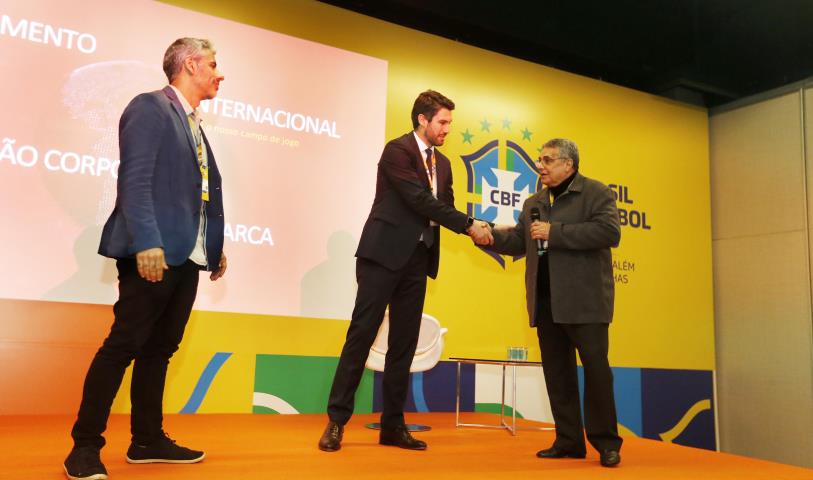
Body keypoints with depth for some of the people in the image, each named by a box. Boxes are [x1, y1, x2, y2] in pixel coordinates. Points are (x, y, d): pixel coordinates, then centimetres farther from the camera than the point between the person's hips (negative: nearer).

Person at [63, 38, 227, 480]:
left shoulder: (193, 125, 21)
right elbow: (134, 179, -15)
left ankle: (148, 439, 21)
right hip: (154, 252, -9)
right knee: (123, 346, -4)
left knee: (160, 348, 12)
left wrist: (215, 246, 16)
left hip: (187, 256, 9)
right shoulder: (150, 107, -5)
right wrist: (147, 243, -24)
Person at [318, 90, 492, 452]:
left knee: (405, 342, 8)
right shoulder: (397, 150, -8)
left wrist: (475, 228, -6)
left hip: (417, 259, 7)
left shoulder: (442, 163, 16)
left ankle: (393, 424, 17)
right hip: (385, 253, -7)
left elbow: (445, 207, 12)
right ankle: (337, 421, 5)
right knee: (362, 335, -4)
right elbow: (420, 201, -18)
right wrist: (469, 224, -16)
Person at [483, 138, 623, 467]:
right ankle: (569, 441, 19)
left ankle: (606, 442, 11)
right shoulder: (533, 203, 18)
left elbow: (610, 231, -16)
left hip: (584, 299, -6)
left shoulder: (596, 192, -1)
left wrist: (554, 232, -16)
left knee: (595, 368, -2)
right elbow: (518, 242, 15)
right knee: (557, 372, 9)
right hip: (546, 301, 6)